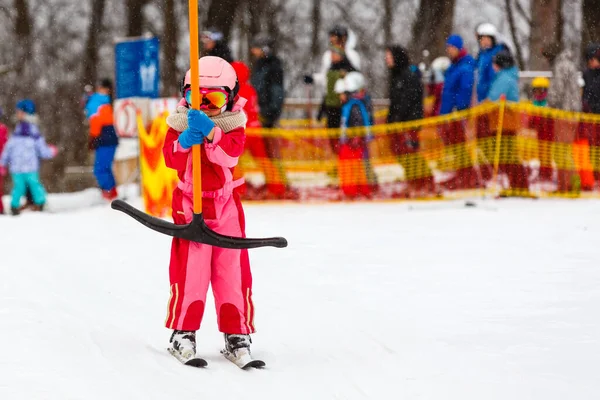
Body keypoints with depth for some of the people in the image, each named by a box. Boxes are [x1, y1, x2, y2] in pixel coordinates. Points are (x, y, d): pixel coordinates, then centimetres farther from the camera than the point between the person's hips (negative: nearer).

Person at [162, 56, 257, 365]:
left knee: (232, 269, 1)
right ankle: (183, 330, 1)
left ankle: (237, 333, 9)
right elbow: (170, 158, -12)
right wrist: (185, 141, -31)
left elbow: (231, 153, -20)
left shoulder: (232, 125, 0)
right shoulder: (181, 123, 0)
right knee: (189, 268, -9)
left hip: (226, 203, 1)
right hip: (190, 205, -1)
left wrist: (211, 133, -35)